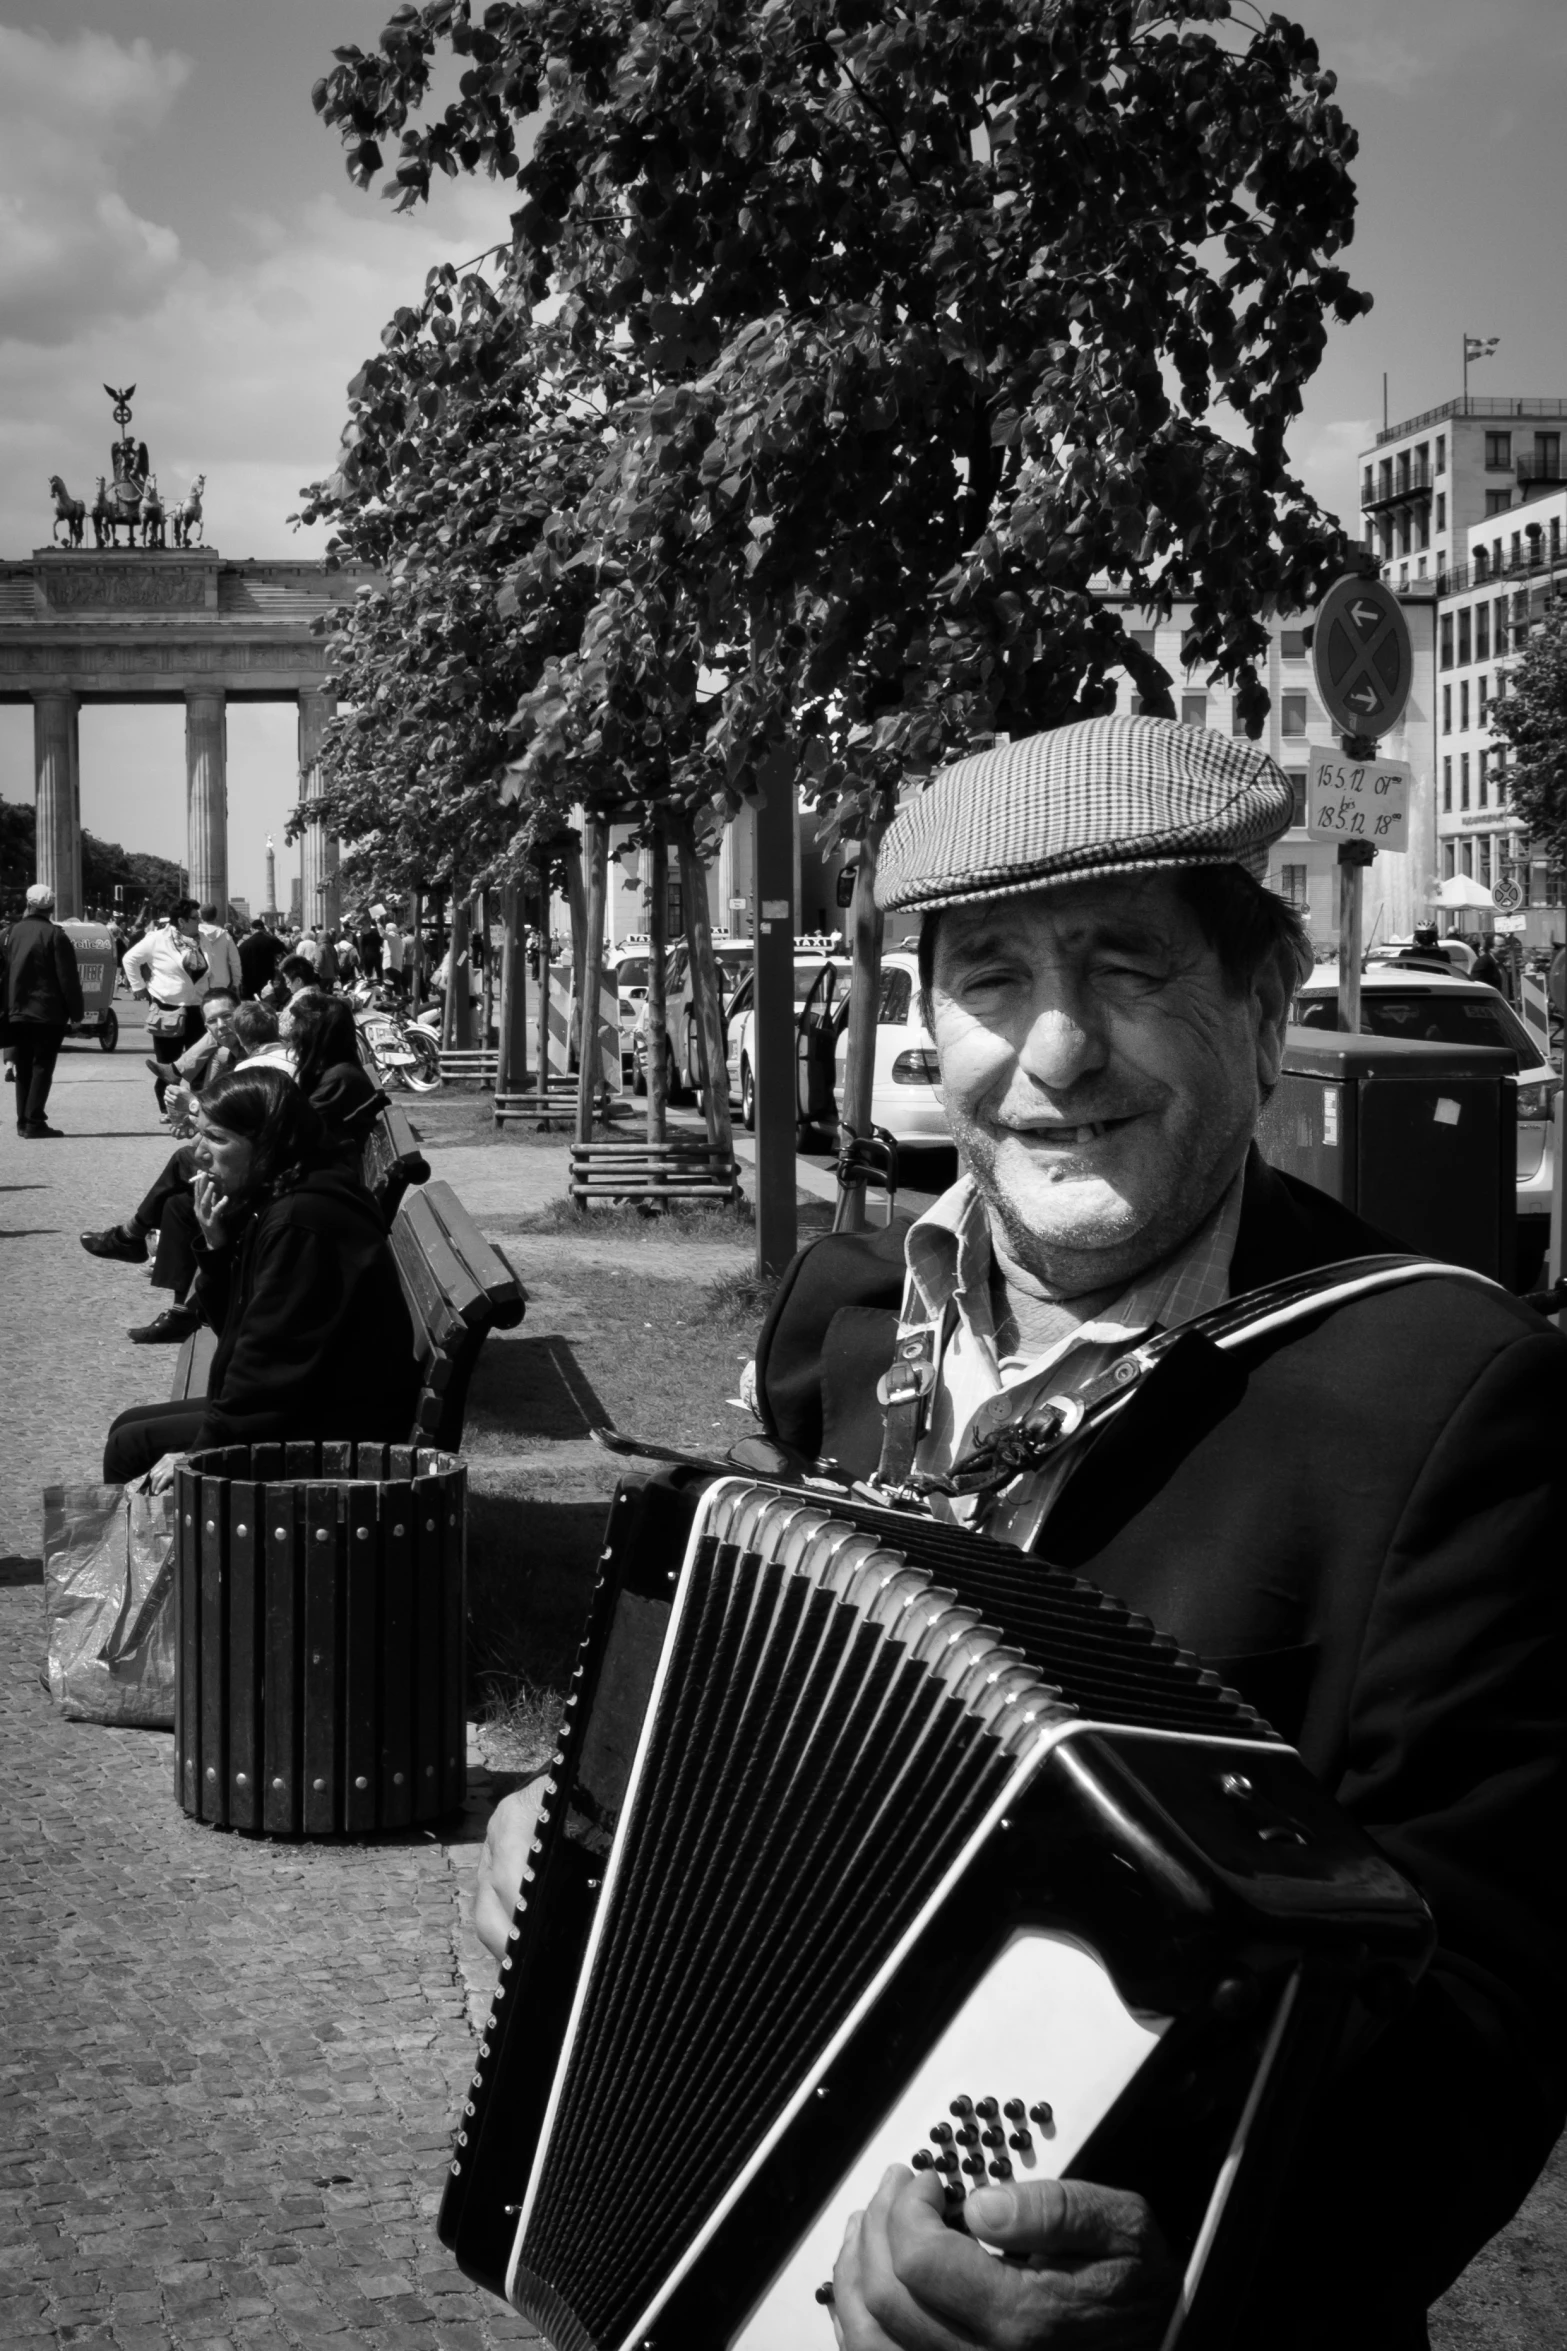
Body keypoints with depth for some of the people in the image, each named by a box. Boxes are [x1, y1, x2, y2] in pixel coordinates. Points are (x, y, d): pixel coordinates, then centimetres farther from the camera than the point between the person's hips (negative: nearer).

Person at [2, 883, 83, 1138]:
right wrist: (75, 1011, -5)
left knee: (23, 1068, 13)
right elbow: (68, 978, -12)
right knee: (42, 1066, -2)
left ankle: (23, 1121, 14)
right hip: (49, 1012, -5)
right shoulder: (55, 935, -11)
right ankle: (34, 1122, -8)